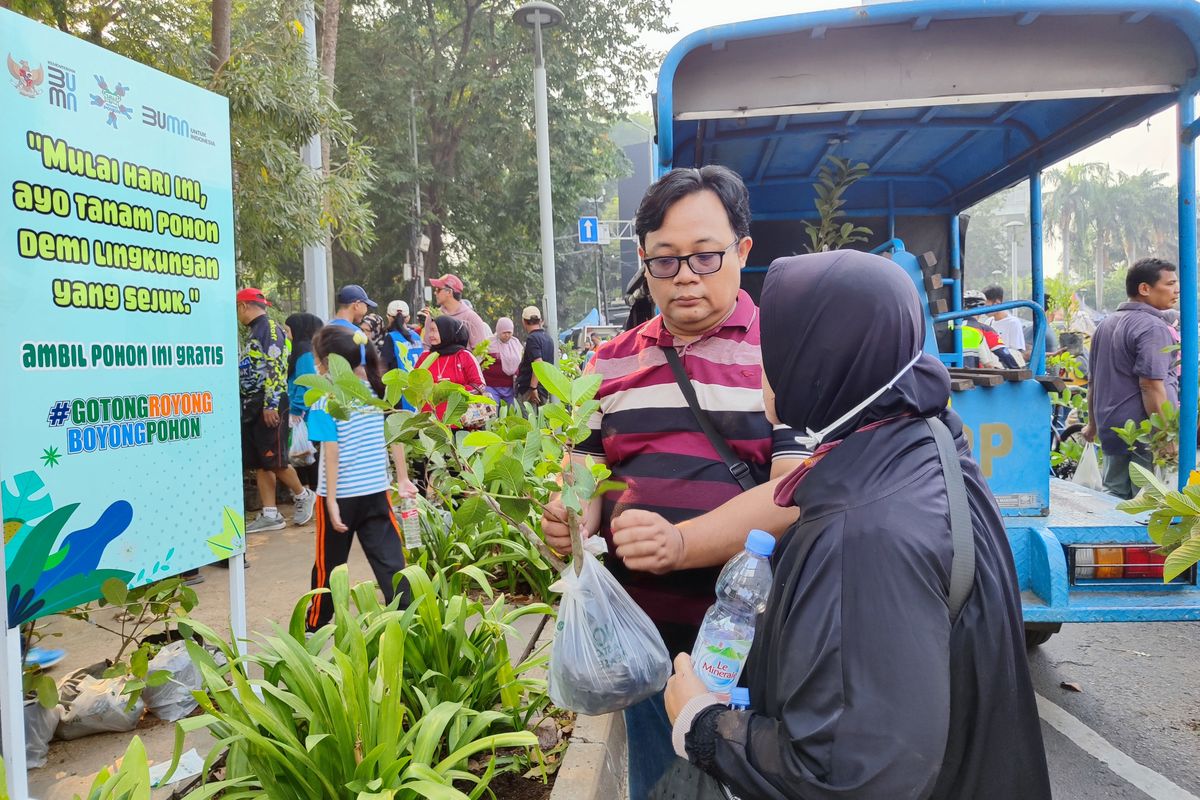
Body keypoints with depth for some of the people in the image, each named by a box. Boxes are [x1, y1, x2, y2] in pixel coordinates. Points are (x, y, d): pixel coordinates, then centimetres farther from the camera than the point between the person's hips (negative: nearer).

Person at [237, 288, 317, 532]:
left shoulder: (270, 328, -9)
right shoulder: (254, 332, 20)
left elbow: (277, 368, -18)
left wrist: (271, 404, -23)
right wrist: (247, 406, 22)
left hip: (268, 407, -10)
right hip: (252, 407, 10)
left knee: (273, 461, -7)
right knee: (258, 464, 6)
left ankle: (303, 496, 14)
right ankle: (270, 515, 9)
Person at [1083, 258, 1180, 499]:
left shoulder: (1107, 323, 15)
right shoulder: (1152, 327, -13)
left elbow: (1094, 382, 21)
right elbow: (1151, 386, -21)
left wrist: (1093, 424, 28)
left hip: (1111, 431, 9)